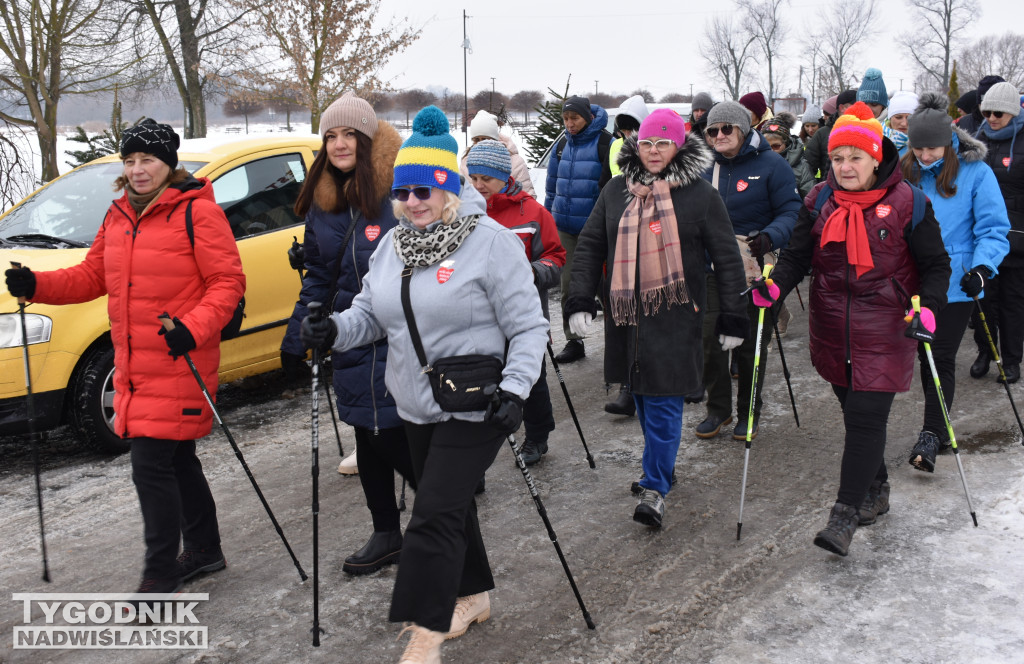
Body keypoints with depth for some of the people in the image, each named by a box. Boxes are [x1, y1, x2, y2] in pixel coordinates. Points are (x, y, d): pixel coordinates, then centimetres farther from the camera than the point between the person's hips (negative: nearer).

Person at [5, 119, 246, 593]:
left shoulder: (197, 211, -10)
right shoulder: (119, 215, 14)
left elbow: (228, 282, -14)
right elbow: (92, 276, 17)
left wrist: (193, 328, -26)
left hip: (179, 364, -8)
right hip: (133, 366, 8)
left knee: (151, 466, -8)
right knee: (176, 461, 18)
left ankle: (160, 577, 5)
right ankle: (204, 551, 35)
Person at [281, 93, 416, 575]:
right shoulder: (322, 204, 9)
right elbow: (318, 278, 16)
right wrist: (296, 337, 13)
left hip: (398, 341, -6)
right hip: (351, 344, 7)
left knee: (392, 439, -4)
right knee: (367, 440, 14)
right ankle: (386, 534, 30)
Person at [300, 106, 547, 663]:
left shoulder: (491, 242, -13)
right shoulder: (394, 244, 8)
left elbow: (528, 327, -12)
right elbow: (370, 313, 12)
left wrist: (515, 389, -23)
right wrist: (334, 330, -9)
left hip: (473, 407, -7)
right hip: (416, 405, 7)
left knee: (433, 517, -8)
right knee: (450, 505, 19)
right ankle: (474, 596, 39)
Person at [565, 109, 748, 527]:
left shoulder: (701, 195, -2)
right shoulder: (616, 191, 7)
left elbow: (727, 258, 1)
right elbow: (590, 246, 10)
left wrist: (733, 317, 0)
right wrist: (580, 300, 0)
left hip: (675, 316, -4)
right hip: (625, 313, 4)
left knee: (664, 400, -6)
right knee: (641, 395, 14)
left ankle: (655, 489, 0)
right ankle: (661, 464, 32)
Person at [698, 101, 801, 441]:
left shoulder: (772, 165, -6)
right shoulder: (708, 169, 10)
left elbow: (791, 212, -10)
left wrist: (769, 237, -29)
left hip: (754, 272, -4)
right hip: (713, 271, 4)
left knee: (751, 344, 6)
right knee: (711, 340, 4)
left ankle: (748, 413, 23)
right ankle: (718, 408, 22)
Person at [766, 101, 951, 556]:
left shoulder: (906, 203, -7)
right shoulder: (819, 202, 3)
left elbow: (936, 266, -1)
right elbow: (798, 256, 3)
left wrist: (928, 308, -18)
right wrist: (776, 286, -17)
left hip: (884, 333, -4)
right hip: (833, 331, 4)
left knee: (865, 419, -10)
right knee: (854, 414, 16)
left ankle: (845, 516, -4)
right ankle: (876, 490, 36)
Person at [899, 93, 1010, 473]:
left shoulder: (976, 172, -7)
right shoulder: (904, 171, 3)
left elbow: (993, 229, -8)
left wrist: (982, 268, -23)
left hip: (954, 284, -4)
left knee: (941, 358, -2)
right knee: (926, 355, 14)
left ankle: (931, 434, 5)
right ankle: (937, 431, 31)